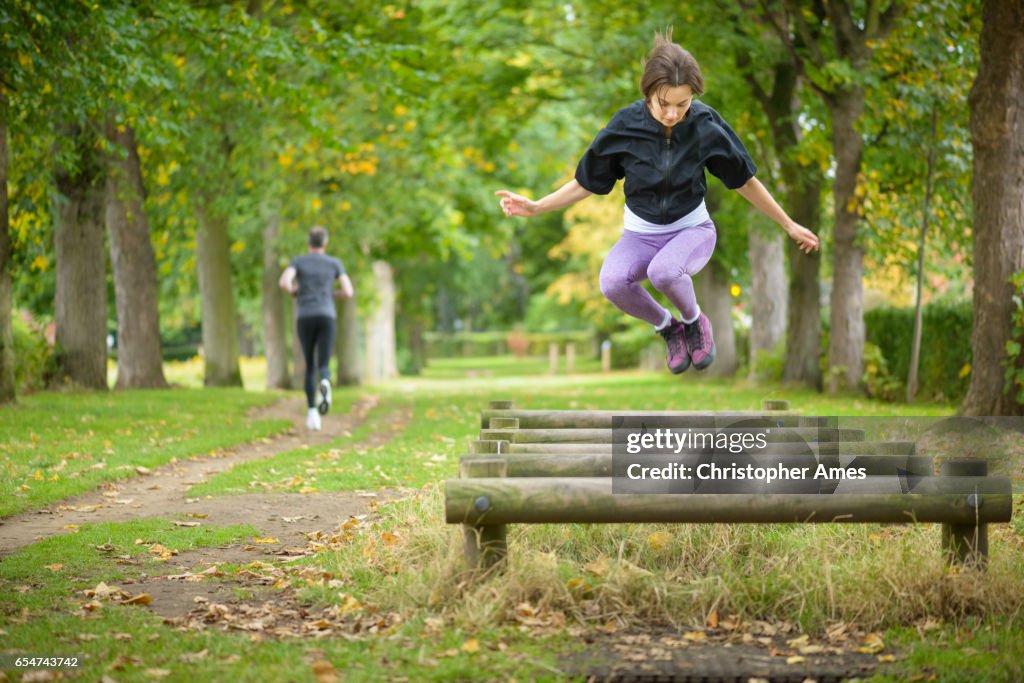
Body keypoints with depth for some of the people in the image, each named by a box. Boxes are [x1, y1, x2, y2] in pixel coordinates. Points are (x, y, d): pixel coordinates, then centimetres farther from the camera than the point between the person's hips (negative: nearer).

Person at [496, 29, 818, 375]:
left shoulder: (706, 126, -18)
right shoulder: (625, 126, -17)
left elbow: (745, 181, -2)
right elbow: (586, 182, -2)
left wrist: (789, 225, 5)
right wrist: (536, 207, -12)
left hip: (692, 229, -1)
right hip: (640, 235, 1)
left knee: (663, 271, -37)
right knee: (611, 282, -32)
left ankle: (694, 321, -1)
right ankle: (666, 326, 0)